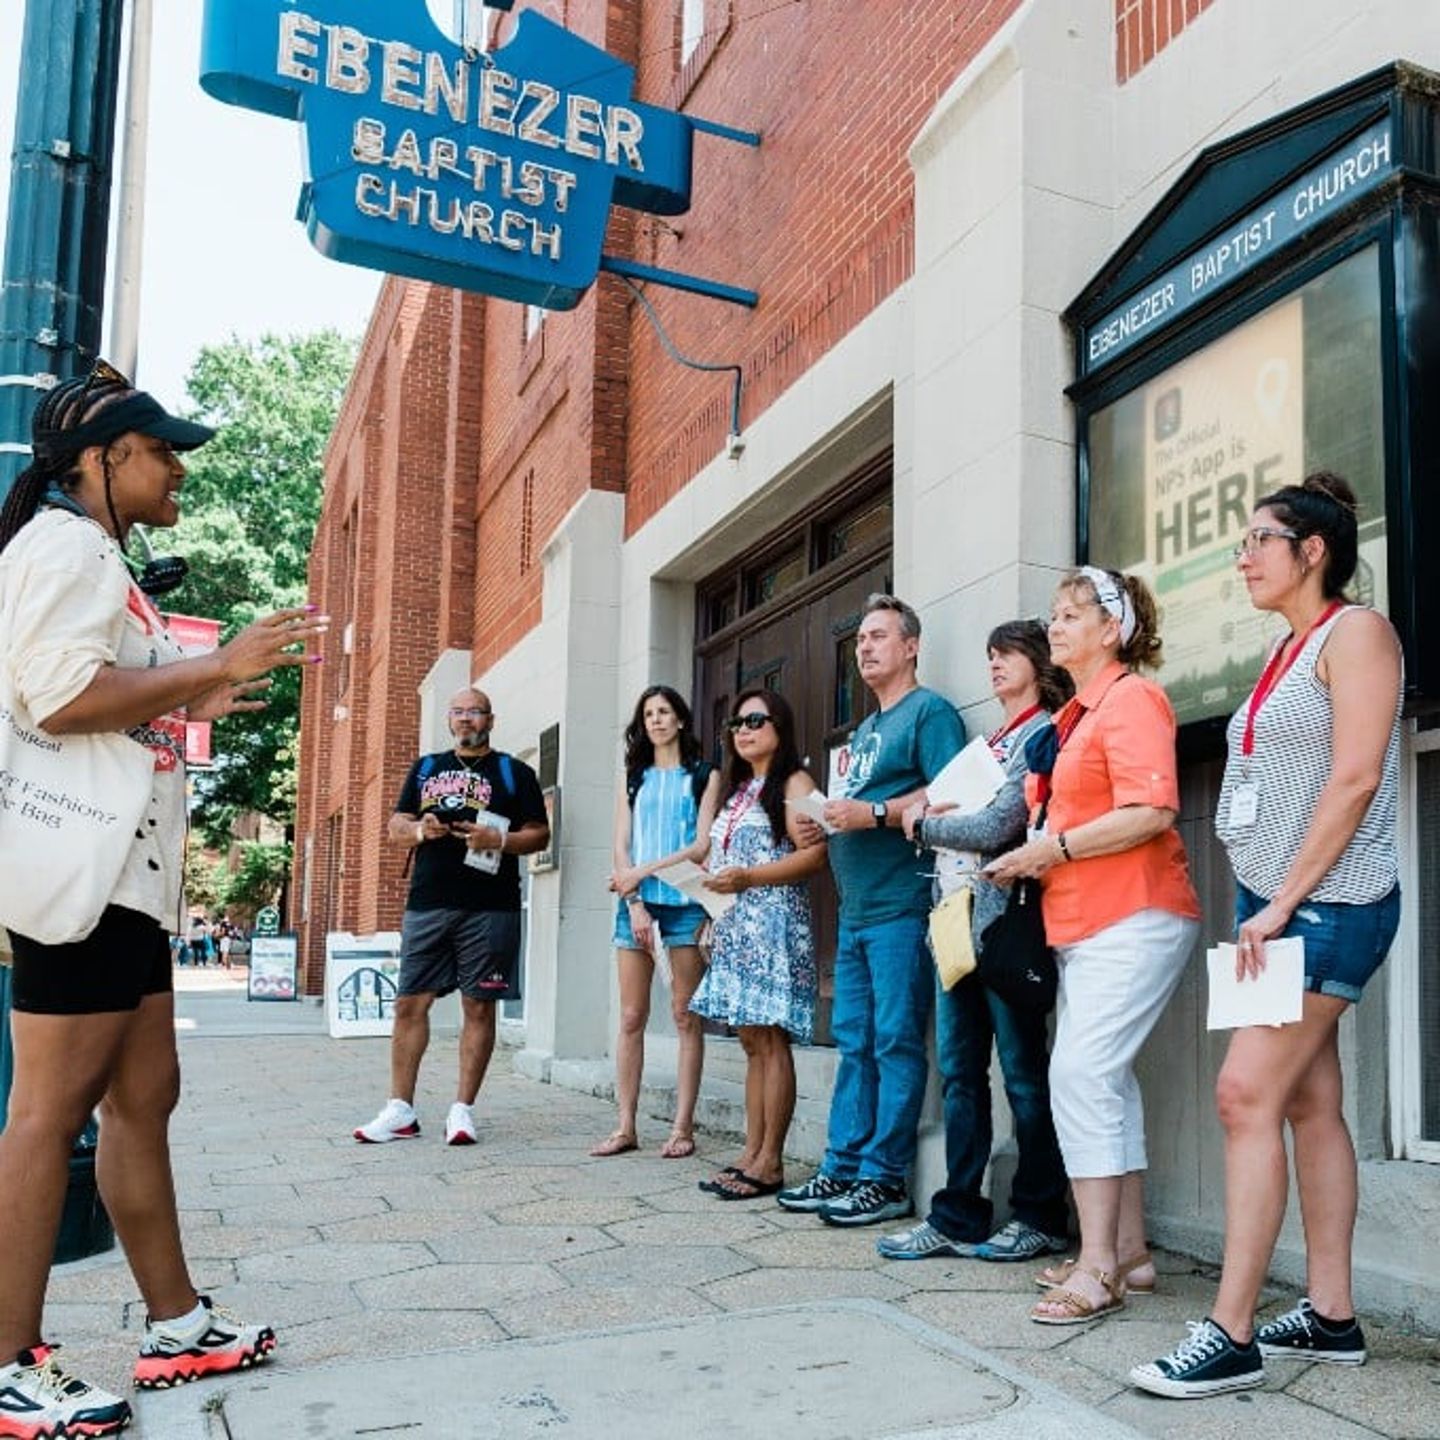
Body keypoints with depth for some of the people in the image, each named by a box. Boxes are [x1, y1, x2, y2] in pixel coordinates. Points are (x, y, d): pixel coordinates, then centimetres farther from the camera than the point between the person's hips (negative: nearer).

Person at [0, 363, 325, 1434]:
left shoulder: (97, 559, 23)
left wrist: (188, 702, 25)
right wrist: (216, 667, -18)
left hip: (126, 875, 11)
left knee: (143, 1098, 11)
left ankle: (177, 1324, 19)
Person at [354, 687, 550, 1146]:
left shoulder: (514, 772, 9)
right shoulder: (425, 768, 19)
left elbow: (539, 833, 4)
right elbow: (395, 828, 17)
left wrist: (499, 840, -14)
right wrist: (419, 830, -5)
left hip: (489, 909, -3)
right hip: (426, 904, 3)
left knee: (478, 1006, 0)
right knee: (410, 1004, 2)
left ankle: (462, 1110, 8)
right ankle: (400, 1110, 9)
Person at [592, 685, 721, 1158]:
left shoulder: (704, 776, 7)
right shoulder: (634, 779, 17)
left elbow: (702, 845, -4)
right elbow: (621, 848, 8)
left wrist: (644, 871, -10)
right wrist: (634, 904, -5)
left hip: (685, 902, -3)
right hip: (636, 903, 3)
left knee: (685, 1016, -2)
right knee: (631, 1017, 1)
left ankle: (682, 1128, 2)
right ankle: (626, 1127, 5)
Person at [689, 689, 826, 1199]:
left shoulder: (794, 783, -2)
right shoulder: (737, 789, 23)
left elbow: (814, 854, -13)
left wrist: (749, 877, -20)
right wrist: (707, 888, 10)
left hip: (774, 922, -8)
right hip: (734, 925, 8)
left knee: (770, 1039, -8)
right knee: (752, 1041, 8)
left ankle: (770, 1162, -5)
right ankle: (751, 1153, 11)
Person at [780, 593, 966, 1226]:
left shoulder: (929, 711, -3)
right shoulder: (864, 731, 25)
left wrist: (874, 813, -20)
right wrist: (825, 824, 9)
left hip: (901, 906, -9)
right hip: (855, 910, 9)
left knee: (895, 1042, -5)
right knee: (853, 1042, 10)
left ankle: (887, 1179, 1)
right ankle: (843, 1167, 16)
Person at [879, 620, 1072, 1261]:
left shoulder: (1043, 735, -6)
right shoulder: (988, 742, 22)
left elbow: (997, 828, -15)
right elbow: (945, 808, 22)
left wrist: (921, 824, -3)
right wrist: (928, 813, 2)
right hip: (957, 920, 8)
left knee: (1023, 1073, 0)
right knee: (958, 1070, 8)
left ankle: (1040, 1216, 11)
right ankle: (957, 1216, 14)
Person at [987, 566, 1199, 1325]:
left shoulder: (1131, 698, -9)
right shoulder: (1074, 714, 18)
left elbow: (1151, 812, -21)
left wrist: (1051, 850, -18)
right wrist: (1018, 847, 7)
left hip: (1134, 919, -10)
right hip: (1083, 922, 10)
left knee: (1081, 1073, -14)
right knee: (1106, 1077, 12)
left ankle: (1097, 1264, -8)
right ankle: (1127, 1249, 20)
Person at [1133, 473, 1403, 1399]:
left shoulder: (1354, 630, -8)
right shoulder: (1290, 649, 18)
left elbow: (1355, 778, -17)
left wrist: (1285, 900, -18)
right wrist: (1263, 907, 11)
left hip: (1327, 904, -9)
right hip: (1276, 904, 9)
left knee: (1248, 1094, -13)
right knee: (1308, 1104, 9)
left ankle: (1231, 1336, -8)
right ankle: (1331, 1317, 17)